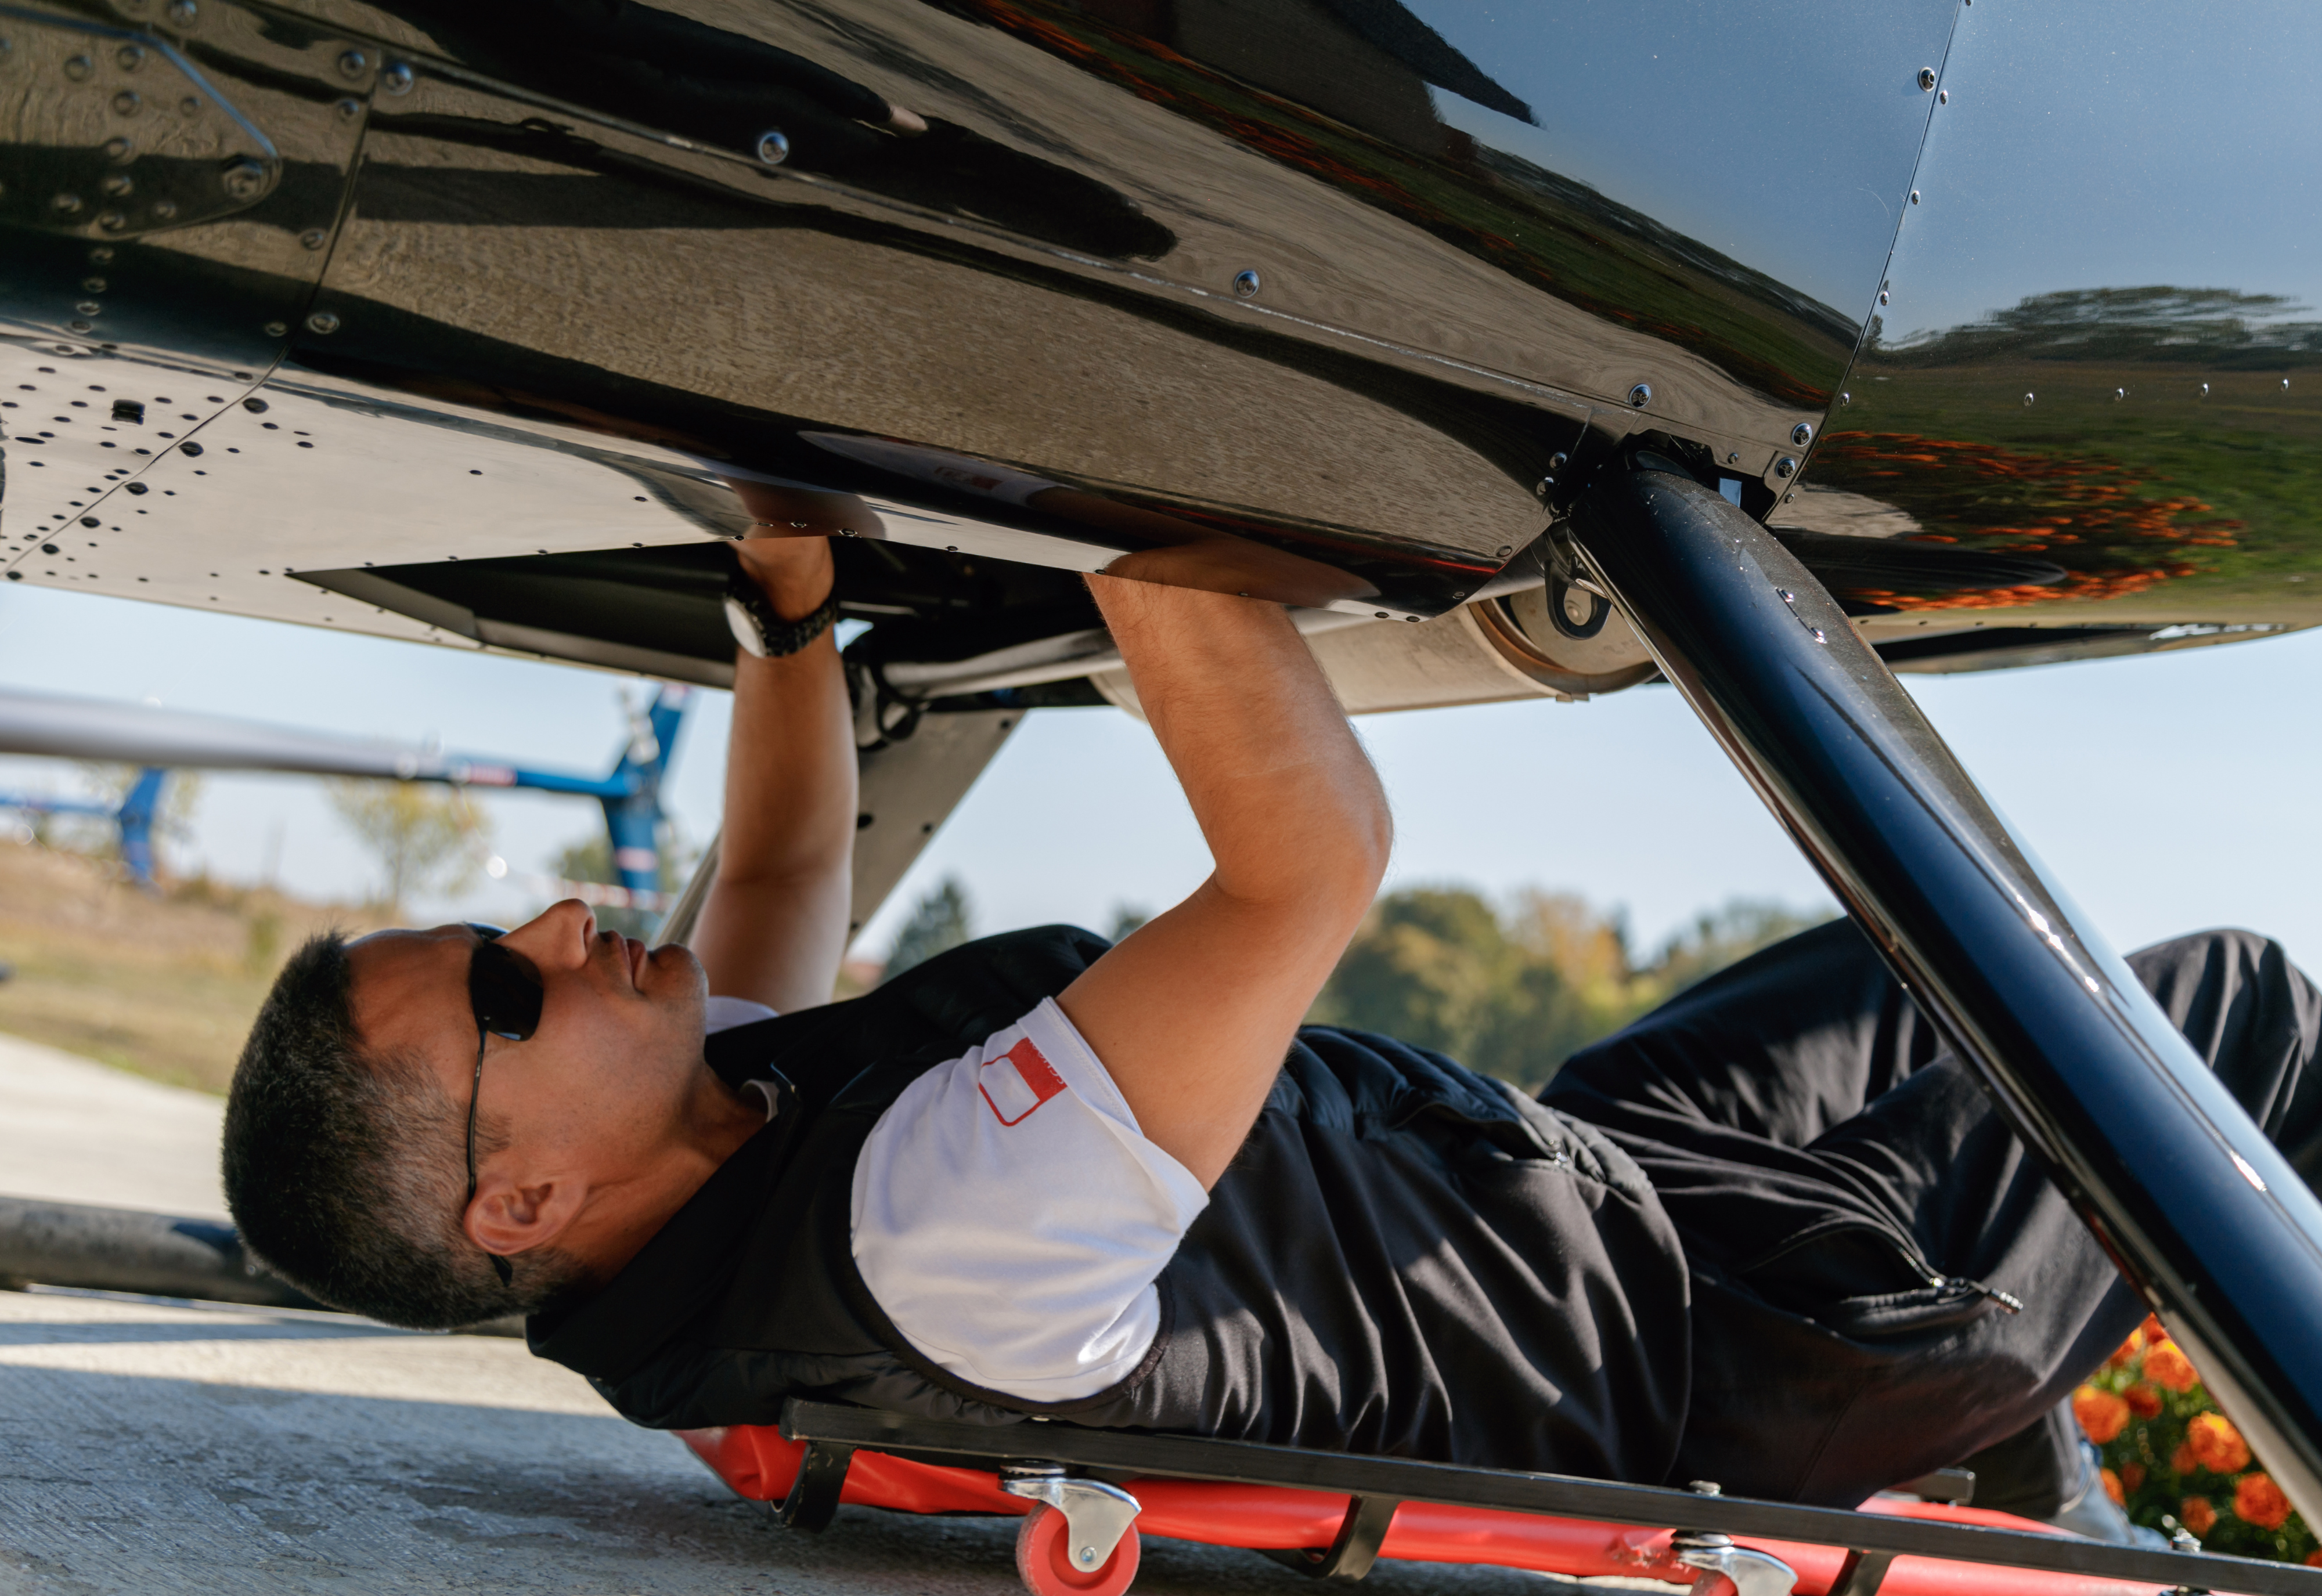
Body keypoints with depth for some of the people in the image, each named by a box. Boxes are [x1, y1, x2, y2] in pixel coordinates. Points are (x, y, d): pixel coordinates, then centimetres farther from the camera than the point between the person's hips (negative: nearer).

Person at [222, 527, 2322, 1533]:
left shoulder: (729, 1114, -8)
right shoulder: (925, 1229, -38)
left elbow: (790, 861, 13)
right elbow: (1314, 855, -43)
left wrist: (789, 603, 1)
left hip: (1522, 1159, 9)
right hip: (1676, 1363, -9)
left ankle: (2038, 1492, 40)